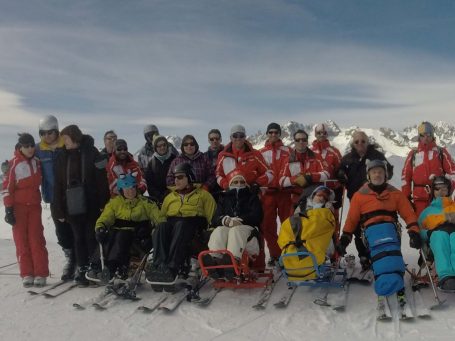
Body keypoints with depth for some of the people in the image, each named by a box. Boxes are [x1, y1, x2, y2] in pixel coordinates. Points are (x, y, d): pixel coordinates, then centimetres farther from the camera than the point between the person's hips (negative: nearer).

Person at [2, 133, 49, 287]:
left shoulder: (37, 162, 6)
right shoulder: (14, 164, -8)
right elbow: (7, 187, -8)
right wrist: (8, 209, -10)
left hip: (34, 205, 3)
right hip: (18, 206, -3)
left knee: (37, 240, -3)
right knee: (21, 241, 1)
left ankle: (40, 274, 0)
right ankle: (27, 274, 8)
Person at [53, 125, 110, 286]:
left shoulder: (91, 152, -2)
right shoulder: (62, 157, 9)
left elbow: (101, 178, -7)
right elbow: (58, 185, 7)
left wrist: (103, 203, -13)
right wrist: (59, 209, 1)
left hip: (91, 203, -3)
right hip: (72, 204, 3)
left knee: (92, 237, 1)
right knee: (78, 238, 8)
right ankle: (82, 269, 15)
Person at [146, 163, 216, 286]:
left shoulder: (202, 194, 21)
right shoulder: (170, 197, 33)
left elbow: (212, 216, 9)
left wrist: (209, 230, -7)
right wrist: (160, 223, 6)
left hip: (193, 222, -3)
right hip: (171, 221, 4)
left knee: (180, 226, -40)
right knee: (161, 227, -33)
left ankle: (172, 268, -54)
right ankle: (159, 265, -51)